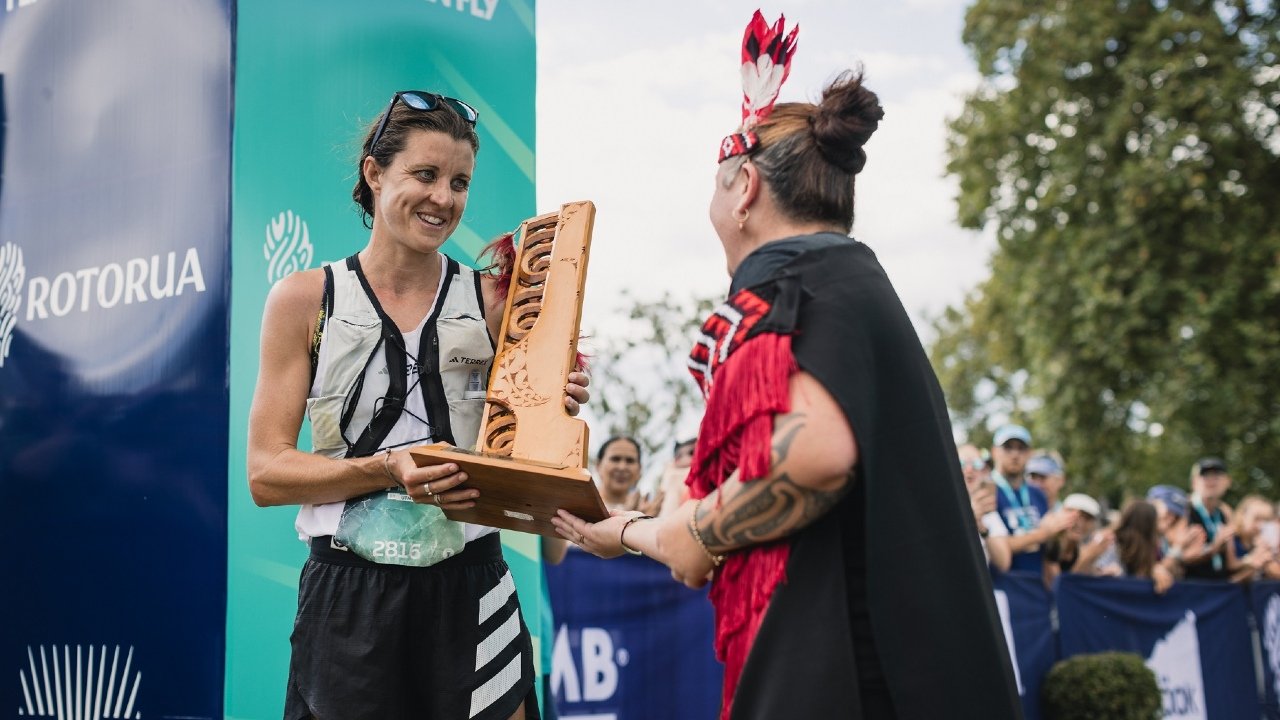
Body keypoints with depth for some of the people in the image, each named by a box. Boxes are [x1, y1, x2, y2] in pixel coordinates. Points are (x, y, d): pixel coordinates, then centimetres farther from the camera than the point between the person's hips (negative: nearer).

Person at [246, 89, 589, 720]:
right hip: (350, 601, -1)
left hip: (469, 594, 1)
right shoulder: (304, 300, -1)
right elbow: (266, 474, -5)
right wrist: (388, 469, -20)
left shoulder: (492, 301, 2)